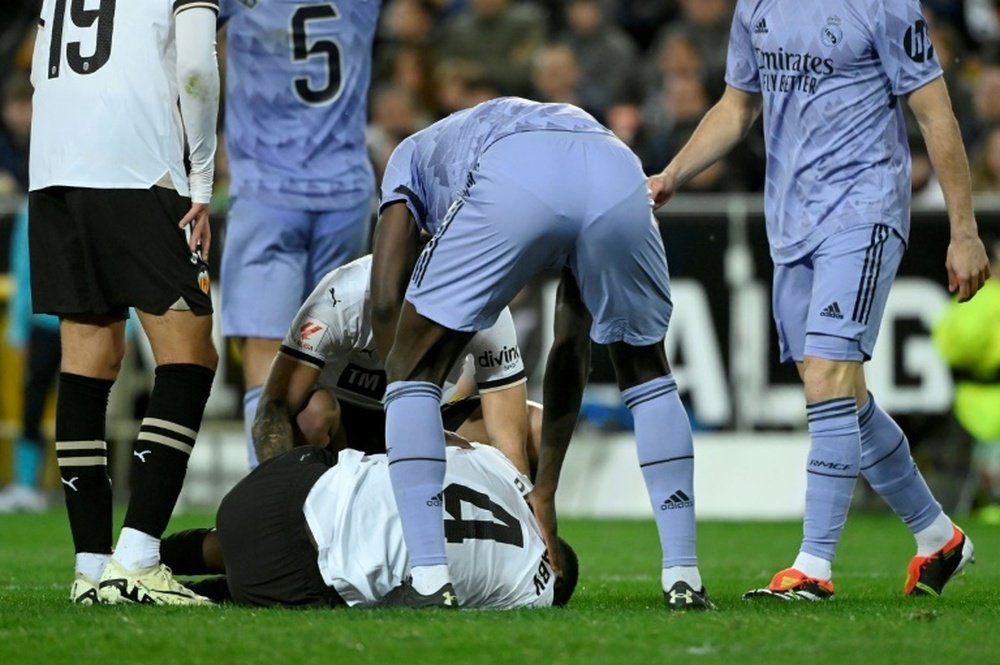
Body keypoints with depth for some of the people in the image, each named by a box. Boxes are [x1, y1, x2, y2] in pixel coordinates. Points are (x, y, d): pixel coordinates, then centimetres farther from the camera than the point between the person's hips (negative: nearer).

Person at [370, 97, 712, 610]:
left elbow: (386, 299, 23)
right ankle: (683, 580, 25)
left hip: (511, 182, -3)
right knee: (645, 373, 29)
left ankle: (429, 582, 7)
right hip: (618, 179, 3)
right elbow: (572, 351, 45)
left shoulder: (415, 153, 41)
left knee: (414, 371, 17)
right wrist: (545, 493, 50)